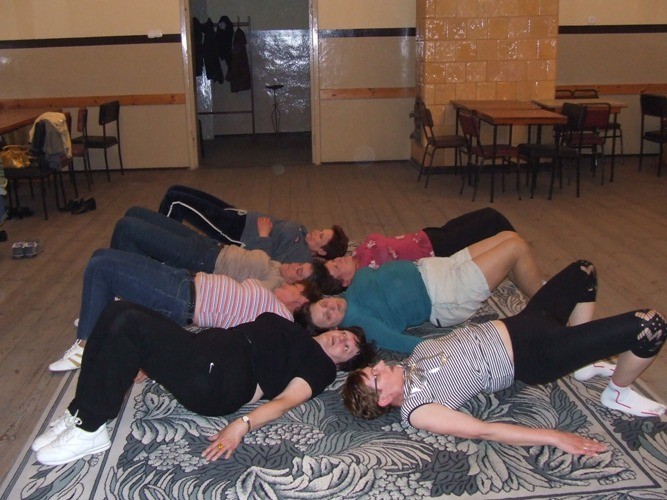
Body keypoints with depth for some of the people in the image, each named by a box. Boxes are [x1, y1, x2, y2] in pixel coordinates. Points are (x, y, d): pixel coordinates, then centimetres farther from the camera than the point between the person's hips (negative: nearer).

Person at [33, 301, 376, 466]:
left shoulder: (323, 368, 8)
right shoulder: (294, 328, 29)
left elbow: (285, 400, -8)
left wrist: (243, 425, -28)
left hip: (218, 384, -8)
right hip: (206, 344, 8)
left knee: (129, 322, -25)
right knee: (118, 313, -10)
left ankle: (89, 430, -16)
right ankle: (80, 414, -4)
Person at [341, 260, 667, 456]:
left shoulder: (413, 359, 3)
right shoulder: (416, 410, -18)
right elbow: (483, 431, -23)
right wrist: (554, 437, -26)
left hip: (511, 327, 8)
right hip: (532, 358, -8)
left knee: (582, 271, 23)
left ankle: (584, 363, 27)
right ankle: (617, 394, 11)